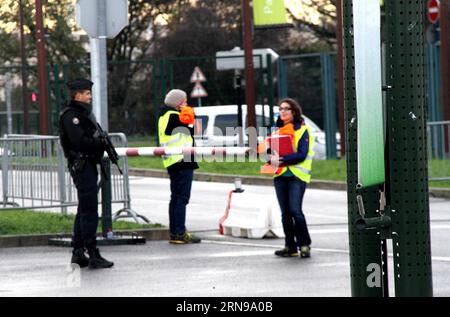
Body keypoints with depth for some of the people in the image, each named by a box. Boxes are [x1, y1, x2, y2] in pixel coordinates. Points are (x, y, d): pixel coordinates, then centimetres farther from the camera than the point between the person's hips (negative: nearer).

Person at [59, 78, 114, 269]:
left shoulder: (84, 112, 18)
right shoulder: (71, 115, -13)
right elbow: (79, 141, -23)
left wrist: (103, 143, 3)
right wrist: (102, 143, -12)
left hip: (88, 165, 11)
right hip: (81, 166, -11)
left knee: (84, 211, 14)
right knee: (89, 211, -10)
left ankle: (78, 253, 19)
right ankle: (93, 255, -11)